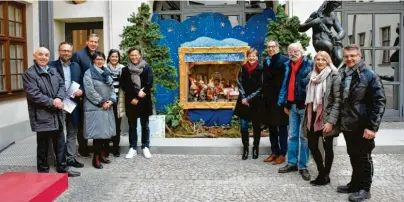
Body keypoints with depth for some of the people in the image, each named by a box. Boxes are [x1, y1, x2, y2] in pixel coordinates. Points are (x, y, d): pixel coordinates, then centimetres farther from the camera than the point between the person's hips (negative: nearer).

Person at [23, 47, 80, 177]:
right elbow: (33, 94, -17)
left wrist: (59, 98, -13)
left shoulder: (53, 71, 14)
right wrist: (52, 102, -17)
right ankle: (43, 171, 19)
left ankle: (62, 168, 26)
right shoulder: (29, 74, -7)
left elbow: (62, 85, 6)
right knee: (43, 146, 6)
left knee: (60, 143, 14)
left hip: (57, 114, 6)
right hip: (42, 116, -6)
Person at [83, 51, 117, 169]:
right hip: (95, 108, -7)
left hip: (108, 108, 7)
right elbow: (90, 91, -14)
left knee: (108, 132, 7)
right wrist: (102, 102, -12)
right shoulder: (89, 73, -4)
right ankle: (96, 158, 2)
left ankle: (103, 155, 20)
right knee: (98, 133, -8)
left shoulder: (107, 73, 17)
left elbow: (112, 89, 15)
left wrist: (111, 101, -3)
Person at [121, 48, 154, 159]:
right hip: (131, 101, 1)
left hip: (144, 101, -1)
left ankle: (145, 147, 15)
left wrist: (141, 94, -15)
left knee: (145, 125, 6)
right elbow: (124, 86, -2)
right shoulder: (125, 70, 6)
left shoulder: (147, 68, 2)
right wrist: (133, 97, -13)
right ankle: (133, 148, 15)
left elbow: (149, 83, -7)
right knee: (132, 125, 7)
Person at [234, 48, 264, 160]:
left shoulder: (260, 70, -6)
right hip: (244, 101, 2)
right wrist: (244, 98, -8)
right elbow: (239, 84, 3)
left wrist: (249, 98, -12)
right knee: (244, 126, 1)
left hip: (256, 102, -2)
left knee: (256, 126, 7)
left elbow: (260, 88, -7)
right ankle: (245, 148, 12)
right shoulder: (243, 68, 3)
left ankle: (255, 148, 20)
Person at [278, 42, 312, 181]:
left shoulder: (309, 65, -6)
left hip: (304, 105, -6)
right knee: (292, 136, 12)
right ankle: (292, 163, 22)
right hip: (292, 105, 6)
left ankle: (303, 166, 10)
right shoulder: (288, 66, 12)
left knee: (304, 136, 2)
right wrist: (284, 103, 10)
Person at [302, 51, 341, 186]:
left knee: (327, 147, 7)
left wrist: (331, 121, -18)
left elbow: (337, 100, -13)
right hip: (313, 117, 6)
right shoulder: (311, 76, 10)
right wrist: (307, 118, 13)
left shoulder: (334, 76, -9)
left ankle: (325, 176, 22)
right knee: (312, 146, 9)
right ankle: (321, 172, 27)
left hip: (326, 118, -6)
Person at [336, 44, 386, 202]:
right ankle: (355, 183, 32)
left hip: (363, 126, -6)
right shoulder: (342, 75, 7)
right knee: (353, 157, 18)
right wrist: (338, 121, 8)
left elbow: (379, 102, -14)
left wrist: (372, 126, -19)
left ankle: (364, 189, 20)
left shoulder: (370, 76, -11)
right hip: (347, 125, 6)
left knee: (364, 157, 6)